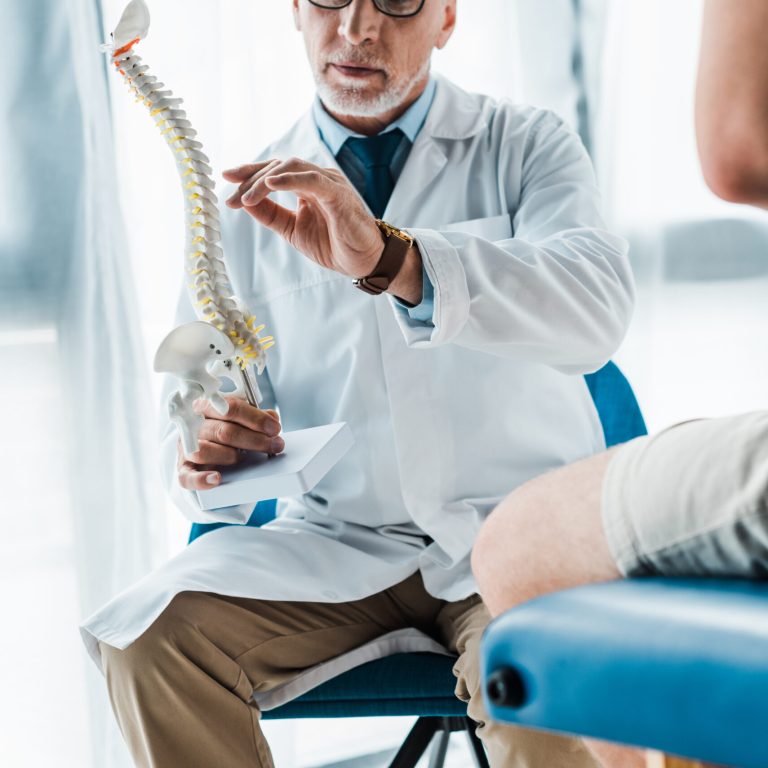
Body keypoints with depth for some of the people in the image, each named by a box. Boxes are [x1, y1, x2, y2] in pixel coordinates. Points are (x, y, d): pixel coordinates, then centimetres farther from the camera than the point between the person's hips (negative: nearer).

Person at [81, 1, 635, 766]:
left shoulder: (527, 147, 2)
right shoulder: (248, 203, 8)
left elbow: (595, 311, -18)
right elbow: (200, 402, 9)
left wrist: (390, 259, -33)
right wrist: (203, 461, -16)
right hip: (334, 538, 3)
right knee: (146, 634, -22)